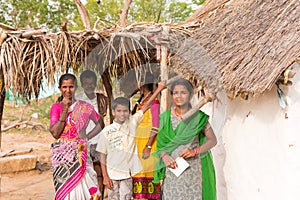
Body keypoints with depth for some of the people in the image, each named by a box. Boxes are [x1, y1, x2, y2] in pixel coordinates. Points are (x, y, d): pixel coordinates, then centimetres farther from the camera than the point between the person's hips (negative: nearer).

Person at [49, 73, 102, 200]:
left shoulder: (85, 107, 5)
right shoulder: (56, 107, 3)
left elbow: (100, 124, 15)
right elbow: (55, 133, -8)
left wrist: (87, 136, 2)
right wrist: (64, 111, -10)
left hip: (80, 154, 1)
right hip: (62, 155, 0)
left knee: (81, 187, -5)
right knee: (64, 188, -1)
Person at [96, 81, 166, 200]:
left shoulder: (132, 123, -2)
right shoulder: (106, 131, -7)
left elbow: (147, 106, -4)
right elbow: (102, 155, -2)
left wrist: (160, 88, -7)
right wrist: (105, 177, -5)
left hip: (127, 174, 1)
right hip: (112, 175, 0)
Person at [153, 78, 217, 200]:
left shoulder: (198, 117, 0)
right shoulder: (165, 117, 7)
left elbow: (213, 140, 1)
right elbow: (160, 142, 8)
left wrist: (195, 151, -13)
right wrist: (164, 155, -11)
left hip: (193, 168, -1)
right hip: (172, 168, 2)